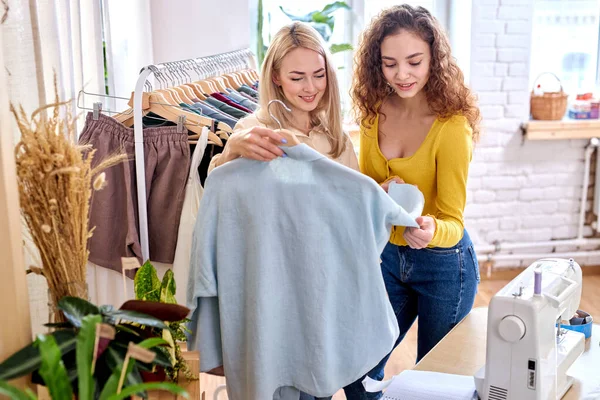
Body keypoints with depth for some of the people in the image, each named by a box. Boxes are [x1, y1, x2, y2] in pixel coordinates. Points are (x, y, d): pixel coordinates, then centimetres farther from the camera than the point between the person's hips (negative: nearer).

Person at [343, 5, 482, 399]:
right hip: (388, 256, 5)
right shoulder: (375, 111, -7)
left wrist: (430, 231, -44)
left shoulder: (452, 124, -23)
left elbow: (453, 221, -22)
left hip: (443, 264, -4)